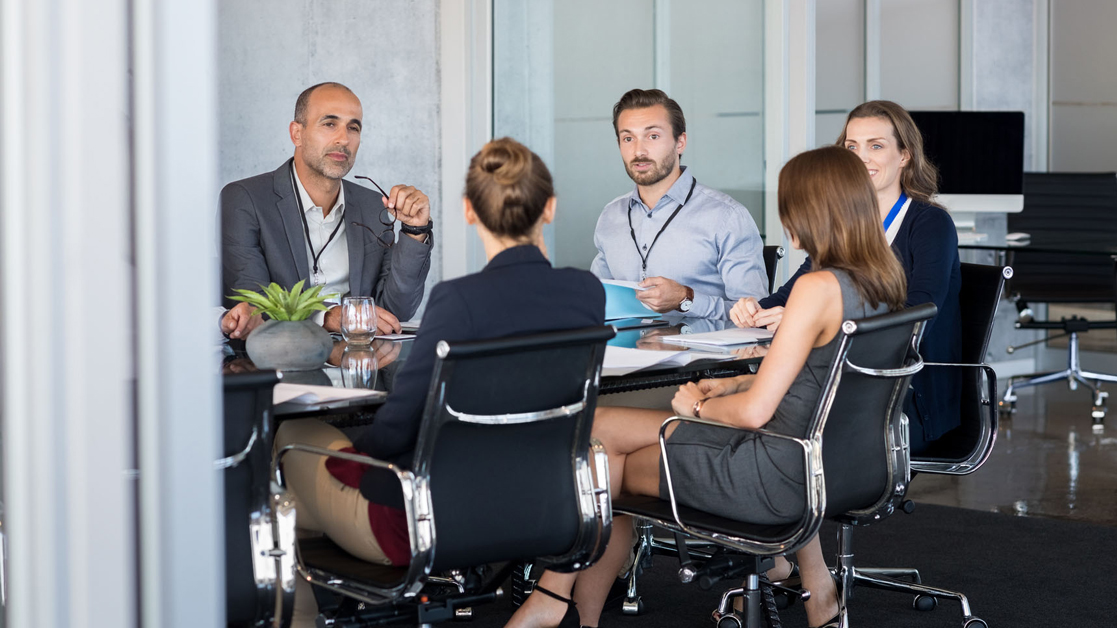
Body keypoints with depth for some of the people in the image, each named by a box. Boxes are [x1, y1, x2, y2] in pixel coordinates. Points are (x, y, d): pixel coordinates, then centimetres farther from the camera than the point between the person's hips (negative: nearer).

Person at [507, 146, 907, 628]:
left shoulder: (819, 288, -24)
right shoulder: (880, 283, 3)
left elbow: (755, 411, -22)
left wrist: (698, 407, -3)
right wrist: (732, 386, 11)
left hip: (782, 478, -8)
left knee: (602, 467, 7)